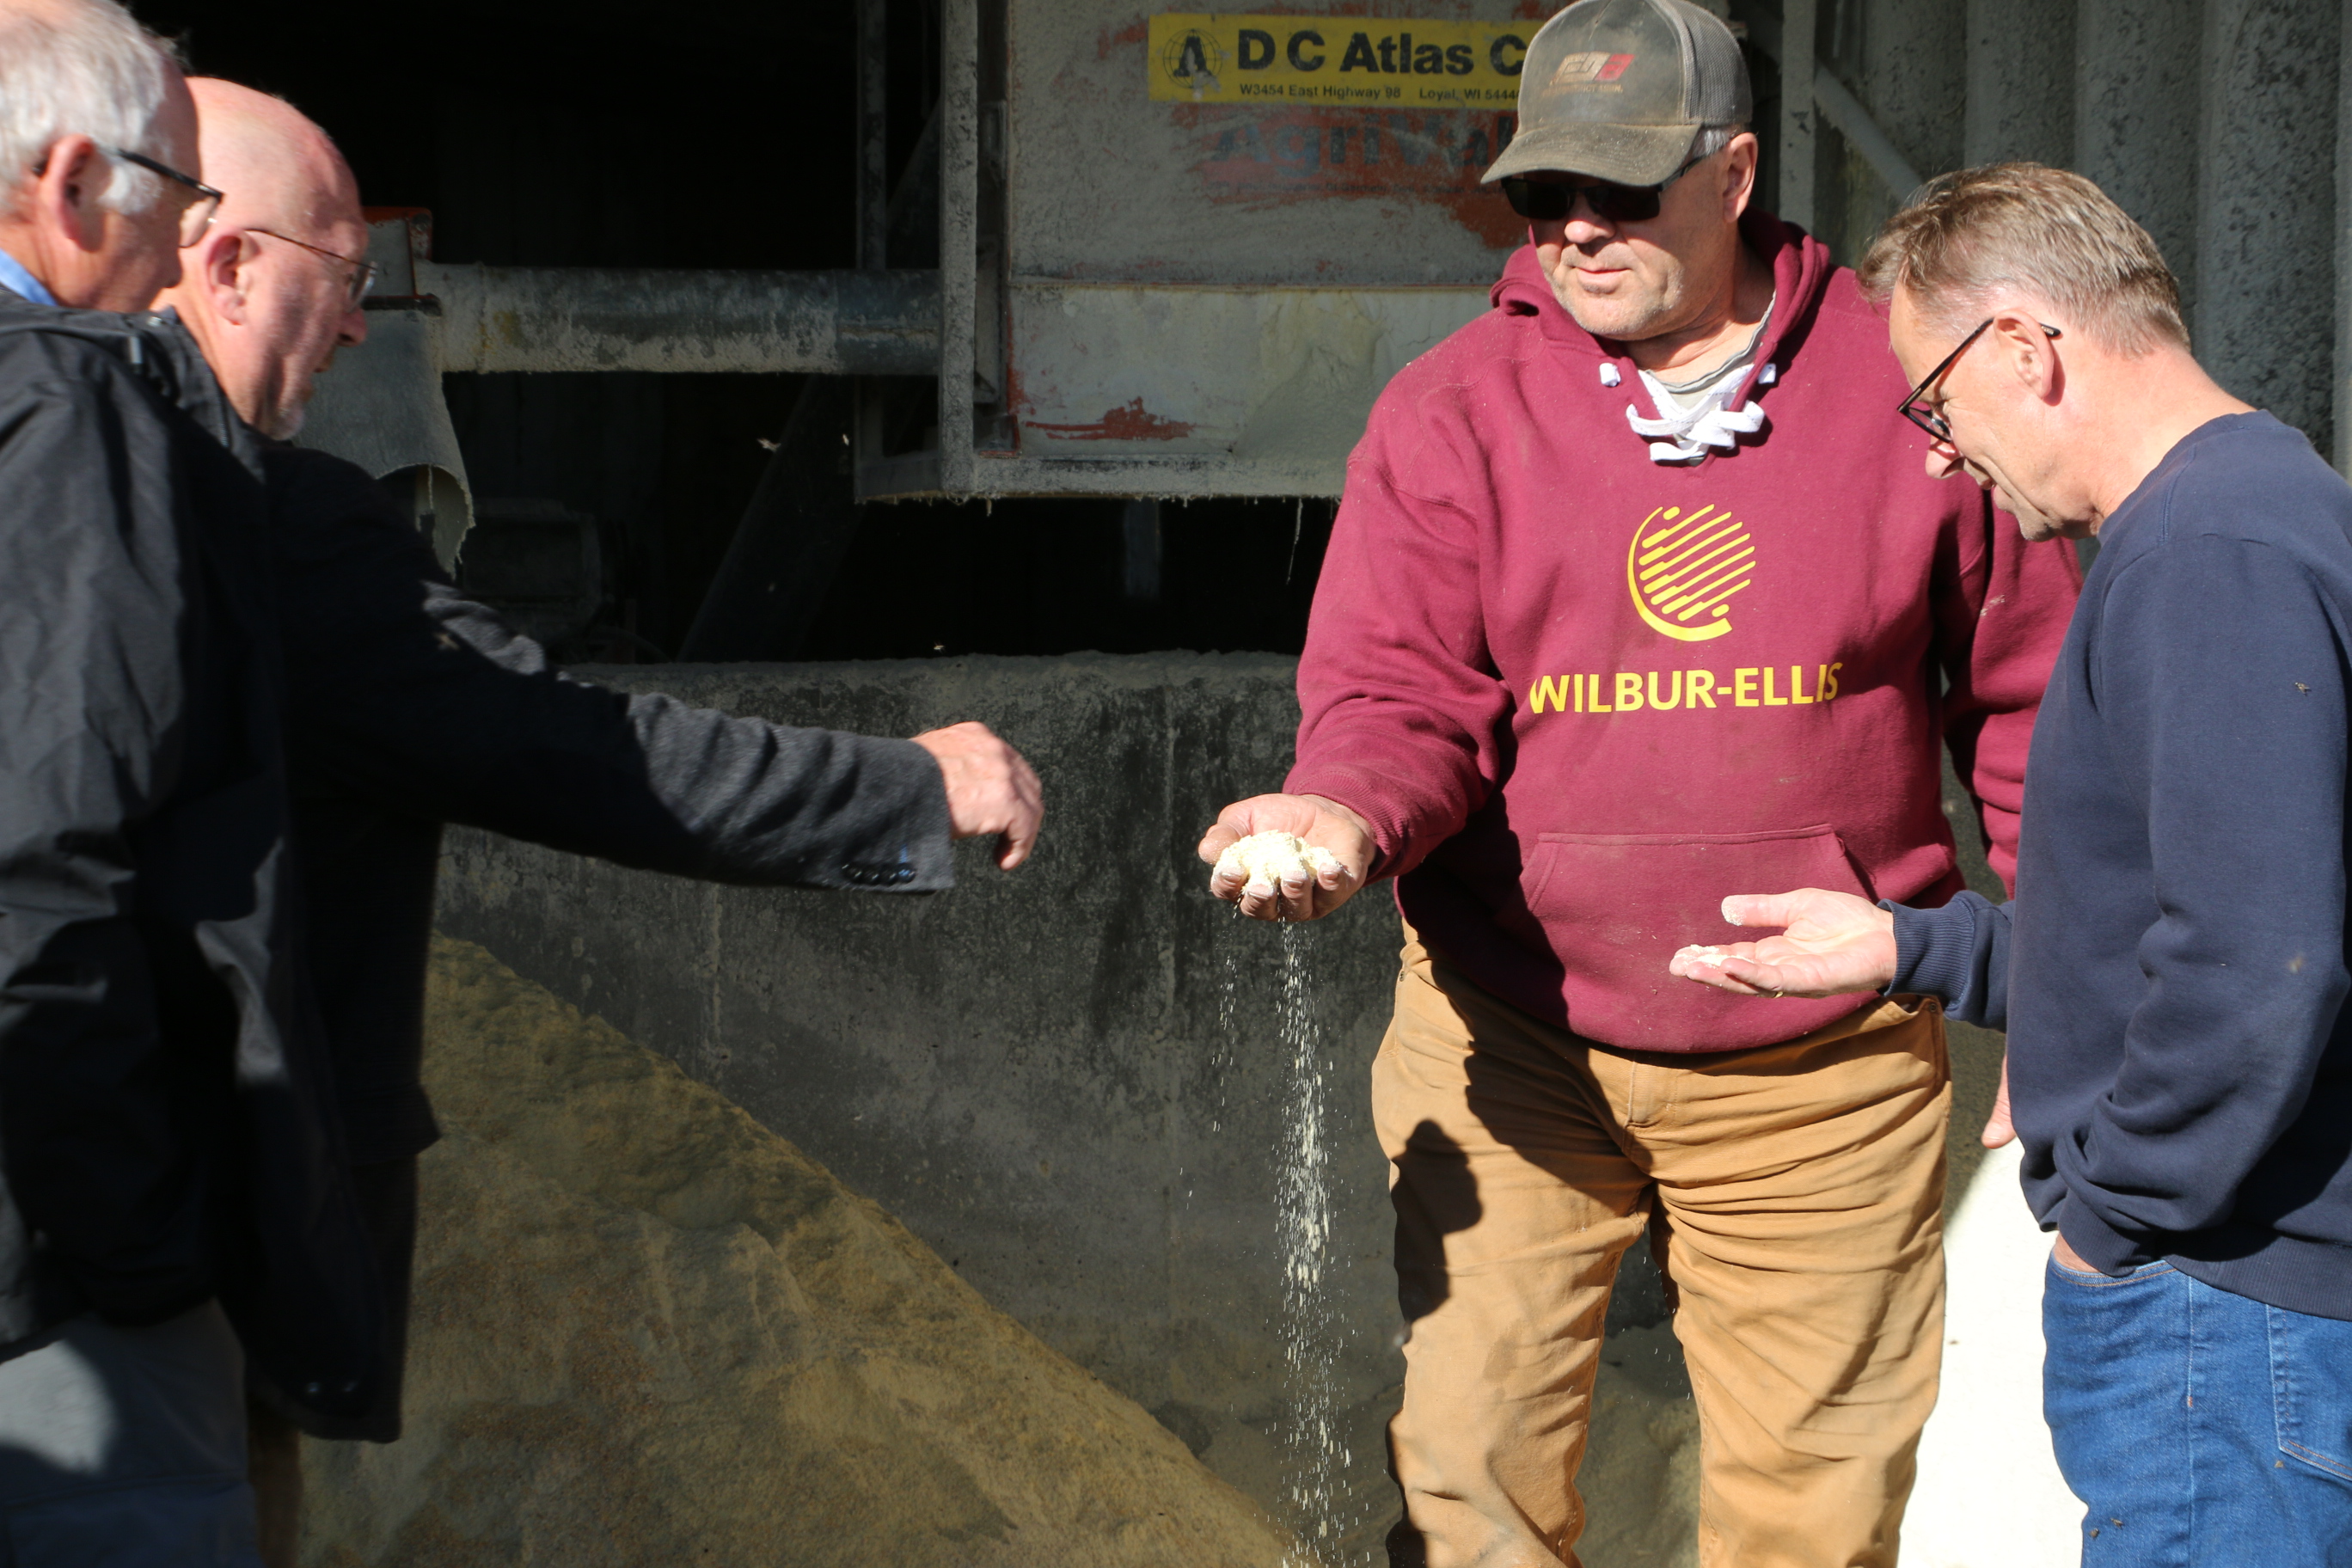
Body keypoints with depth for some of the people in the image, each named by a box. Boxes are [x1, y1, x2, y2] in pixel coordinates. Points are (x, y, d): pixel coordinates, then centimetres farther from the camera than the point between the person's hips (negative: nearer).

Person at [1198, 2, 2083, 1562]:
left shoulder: (1906, 387, 0)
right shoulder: (1454, 409, -1)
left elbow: (2028, 699, 7)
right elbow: (1397, 692, -7)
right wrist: (1345, 813, -30)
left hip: (1824, 1067, 1)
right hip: (1516, 1047, 0)